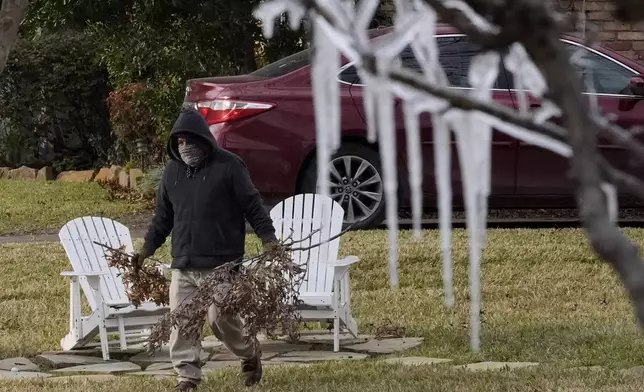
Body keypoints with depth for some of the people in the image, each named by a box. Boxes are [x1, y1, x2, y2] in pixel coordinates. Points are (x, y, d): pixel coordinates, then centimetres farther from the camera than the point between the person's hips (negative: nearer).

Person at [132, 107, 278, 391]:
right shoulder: (172, 172, 14)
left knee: (220, 318, -8)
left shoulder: (228, 166, -3)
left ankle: (250, 354, 19)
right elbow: (163, 217, 21)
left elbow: (252, 205, -3)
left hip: (221, 263, -5)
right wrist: (147, 248, 13)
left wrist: (268, 239, -12)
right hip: (183, 265, 5)